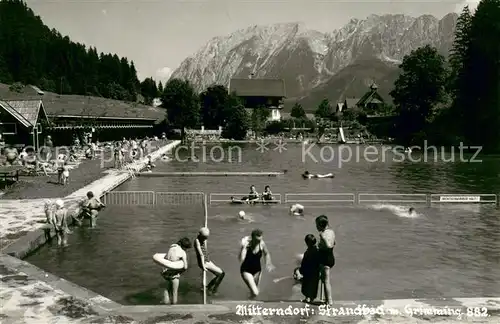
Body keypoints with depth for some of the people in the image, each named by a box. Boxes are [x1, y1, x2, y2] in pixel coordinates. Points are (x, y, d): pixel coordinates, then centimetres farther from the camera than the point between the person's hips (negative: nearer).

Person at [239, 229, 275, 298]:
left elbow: (266, 254, 10)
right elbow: (241, 259, -38)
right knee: (255, 293, -16)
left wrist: (268, 263, -3)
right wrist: (243, 247, -43)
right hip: (246, 271, -5)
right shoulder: (246, 244, -25)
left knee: (255, 292, 17)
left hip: (257, 270, 5)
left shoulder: (262, 243, -12)